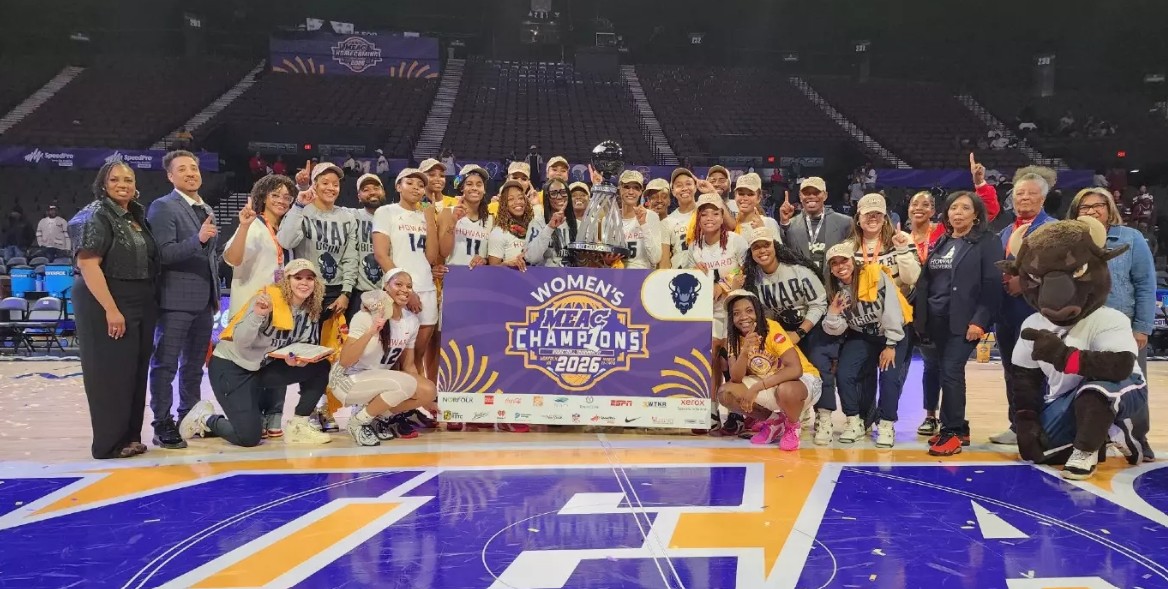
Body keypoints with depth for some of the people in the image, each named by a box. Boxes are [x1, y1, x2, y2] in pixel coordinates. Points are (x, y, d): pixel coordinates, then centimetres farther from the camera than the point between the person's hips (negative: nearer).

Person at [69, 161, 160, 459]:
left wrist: (149, 304, 12)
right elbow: (88, 265, -19)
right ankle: (110, 442, 6)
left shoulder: (136, 217, 14)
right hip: (106, 304, -8)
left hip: (140, 305, 8)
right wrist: (110, 309, -24)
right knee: (111, 372, -3)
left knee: (135, 370, 11)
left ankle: (129, 436, 20)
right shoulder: (95, 216, -10)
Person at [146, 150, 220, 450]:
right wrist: (198, 239, -30)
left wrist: (215, 293, 18)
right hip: (176, 300, -8)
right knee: (165, 365, -2)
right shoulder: (162, 207, -8)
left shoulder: (207, 209, 16)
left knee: (194, 365, 15)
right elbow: (163, 253, -18)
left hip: (204, 301, 8)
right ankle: (163, 425, 2)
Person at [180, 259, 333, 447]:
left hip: (262, 367, 7)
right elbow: (241, 341, -28)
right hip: (230, 366, -7)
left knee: (320, 367, -11)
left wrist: (298, 358, -22)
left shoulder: (311, 311, -3)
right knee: (249, 437, -15)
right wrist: (257, 315, -45)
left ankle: (298, 426, -1)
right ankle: (204, 419, 13)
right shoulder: (269, 299, -23)